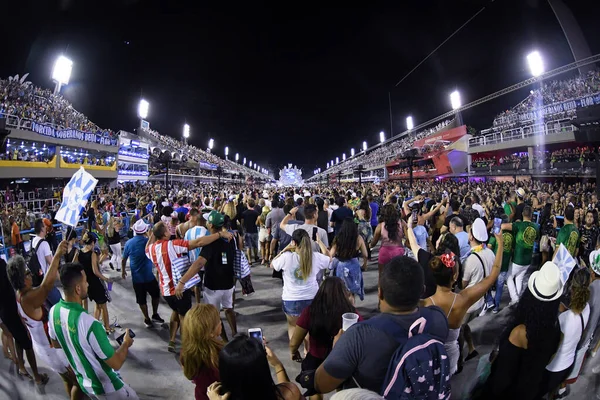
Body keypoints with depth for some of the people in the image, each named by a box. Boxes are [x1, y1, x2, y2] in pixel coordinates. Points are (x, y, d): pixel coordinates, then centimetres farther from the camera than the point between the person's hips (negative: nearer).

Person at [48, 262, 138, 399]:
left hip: (84, 383, 7)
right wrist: (126, 343, -9)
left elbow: (56, 344, 7)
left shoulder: (53, 312, -15)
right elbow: (116, 364, -26)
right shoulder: (89, 324, -37)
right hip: (107, 388, -7)